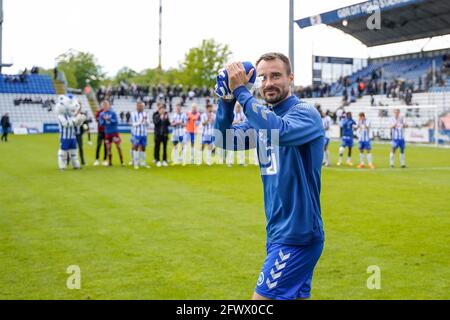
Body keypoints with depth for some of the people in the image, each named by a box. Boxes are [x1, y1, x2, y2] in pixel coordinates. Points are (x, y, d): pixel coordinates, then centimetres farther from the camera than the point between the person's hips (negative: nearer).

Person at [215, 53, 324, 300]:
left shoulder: (305, 113, -13)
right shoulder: (263, 117, 11)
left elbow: (279, 131, -34)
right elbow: (225, 139, 3)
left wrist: (240, 91, -28)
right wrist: (227, 98, -11)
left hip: (296, 235, -8)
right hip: (280, 232, 8)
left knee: (261, 297, -5)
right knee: (298, 296, 16)